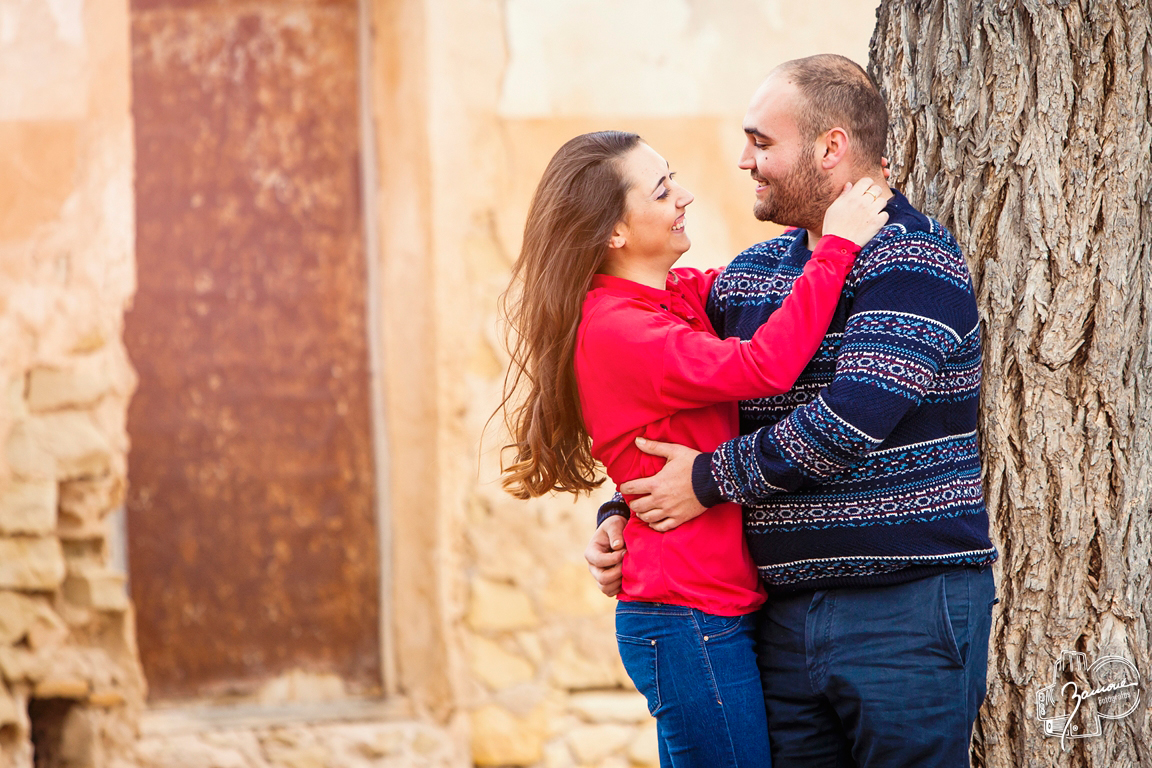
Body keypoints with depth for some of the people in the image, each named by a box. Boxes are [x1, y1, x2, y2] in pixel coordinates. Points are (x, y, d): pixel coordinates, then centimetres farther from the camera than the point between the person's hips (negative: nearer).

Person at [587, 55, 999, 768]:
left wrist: (713, 478, -10)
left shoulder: (914, 261, -10)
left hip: (909, 609, -7)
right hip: (784, 616, 7)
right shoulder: (748, 276, 14)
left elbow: (850, 422, -21)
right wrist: (621, 515, 8)